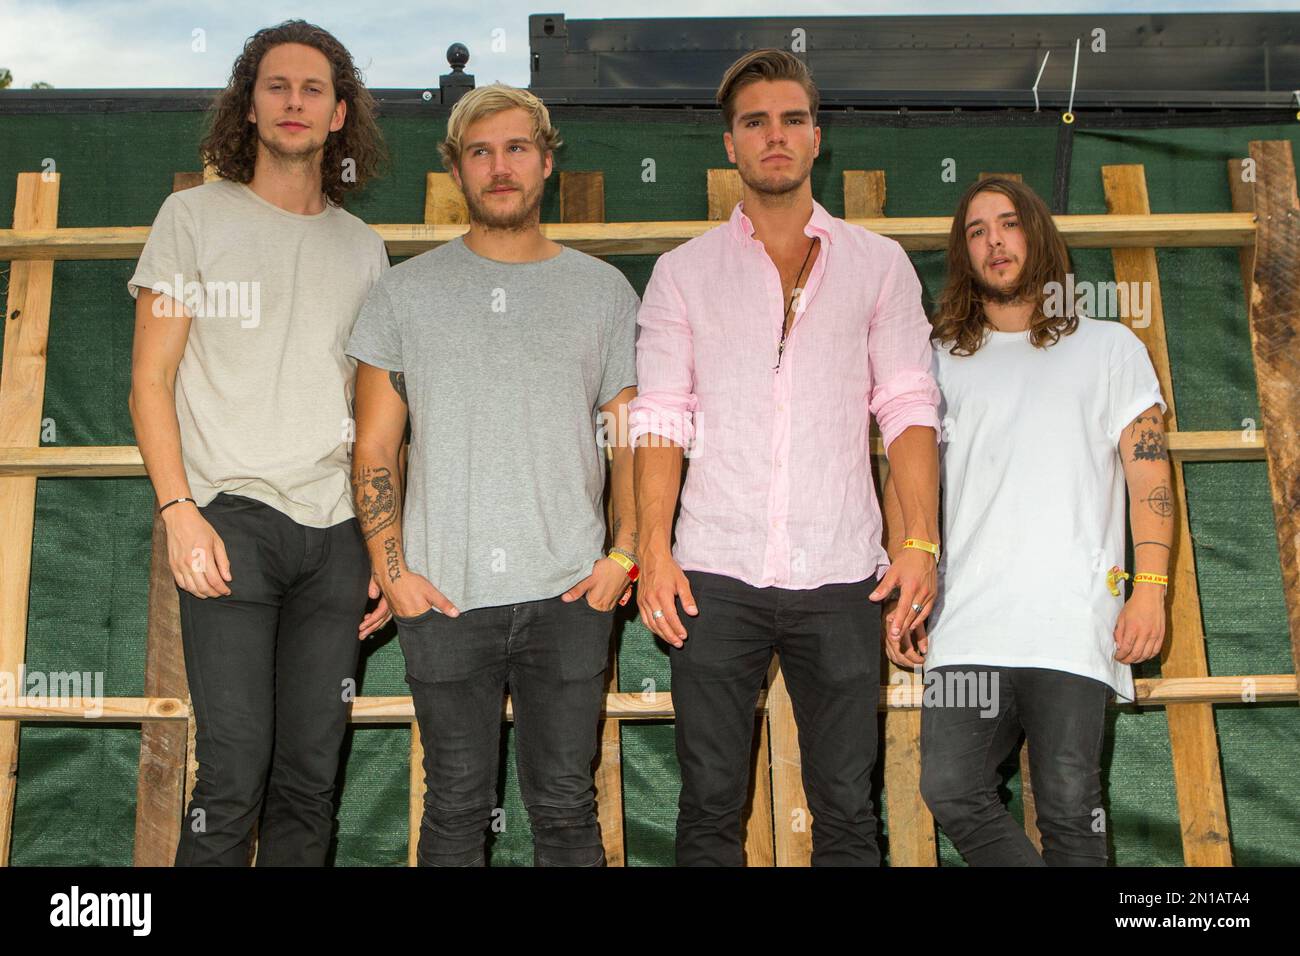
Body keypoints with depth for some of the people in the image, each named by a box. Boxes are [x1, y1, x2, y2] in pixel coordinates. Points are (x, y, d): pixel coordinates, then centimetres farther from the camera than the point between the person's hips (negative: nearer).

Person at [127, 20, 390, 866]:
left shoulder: (363, 248, 15)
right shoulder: (197, 217, 6)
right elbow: (151, 378, 1)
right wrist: (179, 509, -12)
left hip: (336, 532, 4)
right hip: (233, 519, -3)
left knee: (311, 776, 6)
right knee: (234, 772, -7)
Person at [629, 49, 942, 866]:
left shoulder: (878, 264, 10)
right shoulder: (684, 272, 10)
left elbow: (908, 407, 5)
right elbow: (659, 420, 4)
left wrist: (922, 541, -5)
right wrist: (653, 551, -6)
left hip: (842, 577, 0)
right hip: (716, 575, 0)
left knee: (847, 807, 5)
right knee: (711, 804, 6)